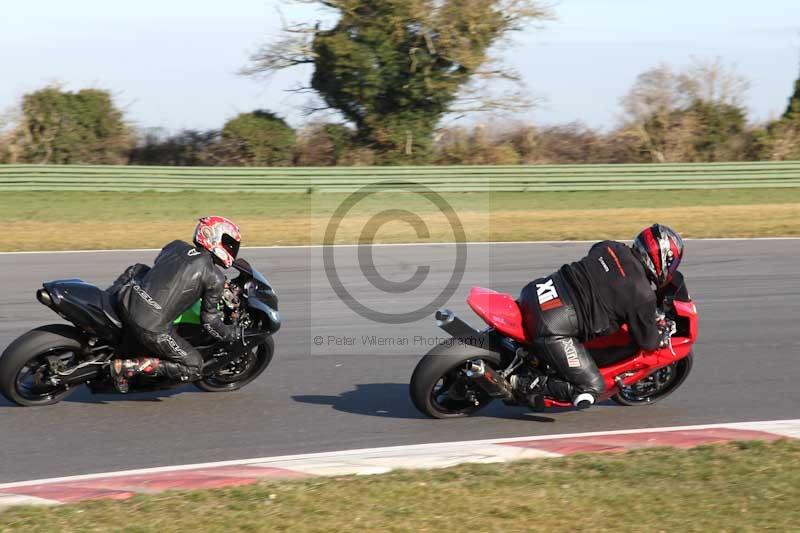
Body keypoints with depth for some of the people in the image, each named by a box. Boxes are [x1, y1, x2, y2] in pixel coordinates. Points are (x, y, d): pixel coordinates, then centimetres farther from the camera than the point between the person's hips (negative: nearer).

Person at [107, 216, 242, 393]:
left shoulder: (176, 246, 12)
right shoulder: (215, 278, -3)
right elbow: (210, 320, 4)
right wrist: (234, 334, 21)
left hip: (126, 301, 7)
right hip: (152, 328, -7)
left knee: (137, 270, 37)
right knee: (194, 368, 7)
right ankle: (127, 367, -4)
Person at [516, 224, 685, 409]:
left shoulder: (610, 248, 11)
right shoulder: (643, 296, -6)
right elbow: (647, 341, 7)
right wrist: (664, 333, 29)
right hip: (554, 329, -7)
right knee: (591, 389, 3)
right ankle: (524, 384, -7)